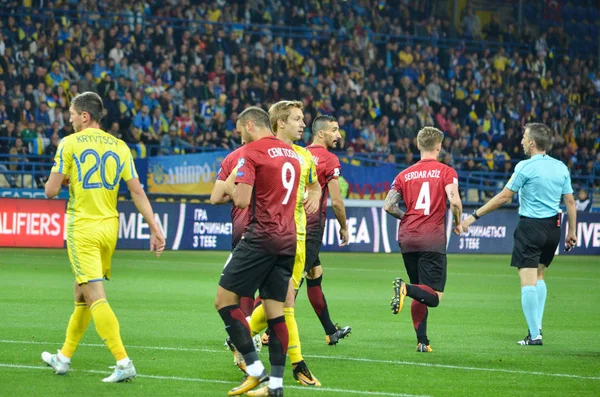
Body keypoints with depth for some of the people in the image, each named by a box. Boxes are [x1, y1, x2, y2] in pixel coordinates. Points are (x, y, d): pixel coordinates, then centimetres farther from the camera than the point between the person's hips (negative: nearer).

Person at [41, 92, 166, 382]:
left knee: (95, 297, -10)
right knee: (82, 294, 19)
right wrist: (154, 228, 2)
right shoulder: (119, 147, 6)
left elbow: (51, 191, -7)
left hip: (82, 228, -6)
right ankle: (64, 357, 30)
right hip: (109, 227, 6)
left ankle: (123, 362, -21)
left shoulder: (69, 144, -7)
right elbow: (137, 192, 1)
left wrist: (63, 180, 15)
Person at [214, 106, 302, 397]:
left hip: (261, 238, -8)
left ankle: (254, 369, -8)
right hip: (287, 239, 8)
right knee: (275, 310, 8)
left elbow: (241, 200, -15)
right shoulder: (291, 153, 16)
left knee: (224, 300, -1)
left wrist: (230, 187, 6)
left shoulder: (250, 152, -7)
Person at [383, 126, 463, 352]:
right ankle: (405, 288, -32)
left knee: (420, 295, 15)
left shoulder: (405, 175, 11)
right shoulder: (446, 172, 0)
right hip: (432, 240, -5)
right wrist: (458, 224, 4)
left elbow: (388, 205, 5)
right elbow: (454, 201, -14)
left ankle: (422, 341, 9)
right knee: (434, 297, -5)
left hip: (407, 239, 5)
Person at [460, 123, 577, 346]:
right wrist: (572, 232, 17)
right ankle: (537, 326, 17)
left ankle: (534, 334, -7)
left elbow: (503, 197, -10)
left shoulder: (526, 167, -11)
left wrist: (474, 216, -3)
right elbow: (570, 202, 7)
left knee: (528, 281, -4)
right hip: (553, 227, 6)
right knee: (538, 277, 21)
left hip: (530, 227, -6)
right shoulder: (561, 168, 5)